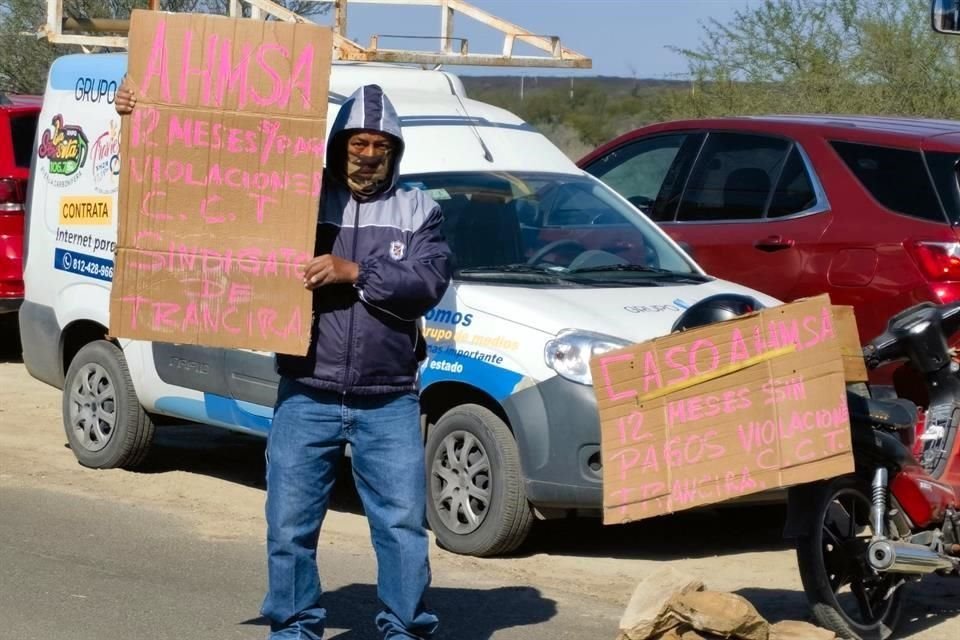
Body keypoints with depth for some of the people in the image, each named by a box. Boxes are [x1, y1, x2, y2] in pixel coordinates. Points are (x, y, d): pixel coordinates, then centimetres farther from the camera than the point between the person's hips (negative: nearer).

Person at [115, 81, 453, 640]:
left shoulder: (419, 211, 6)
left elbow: (429, 281, -9)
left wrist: (354, 273, -18)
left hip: (389, 404, 0)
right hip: (306, 398, 1)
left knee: (404, 523, 1)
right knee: (290, 521, 5)